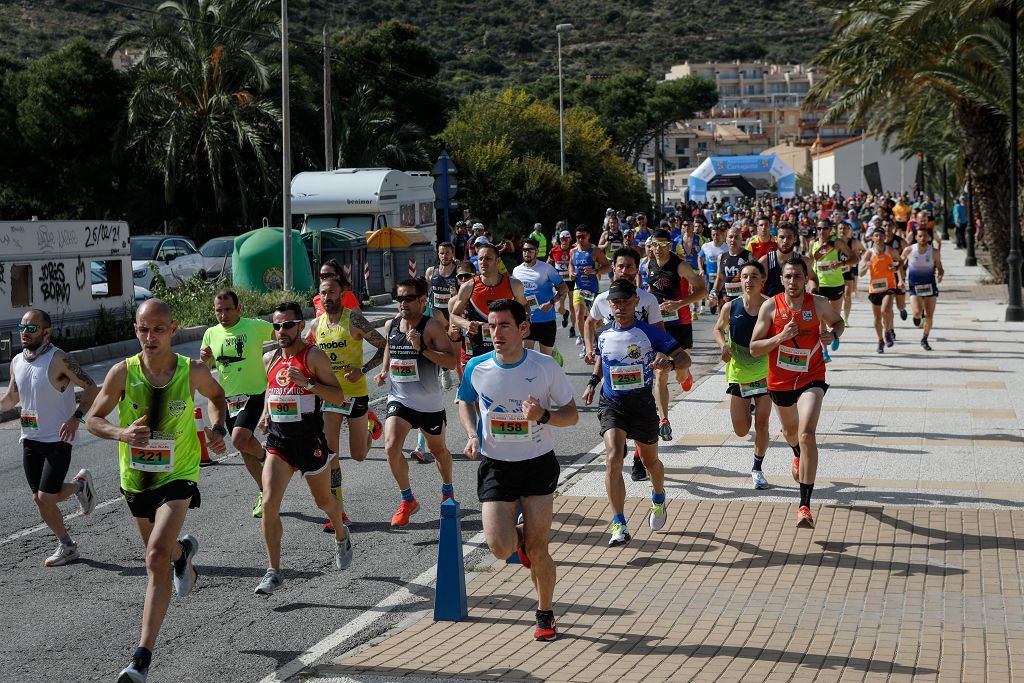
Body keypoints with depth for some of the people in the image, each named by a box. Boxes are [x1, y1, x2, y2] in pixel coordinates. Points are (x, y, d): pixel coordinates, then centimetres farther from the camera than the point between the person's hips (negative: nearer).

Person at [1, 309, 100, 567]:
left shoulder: (59, 359, -14)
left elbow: (91, 388, -13)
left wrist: (76, 417, -26)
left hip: (57, 439, -6)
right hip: (30, 439, 6)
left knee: (45, 498, -11)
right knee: (40, 499, 7)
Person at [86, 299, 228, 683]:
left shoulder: (193, 372, -11)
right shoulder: (123, 373, -13)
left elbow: (216, 396, 12)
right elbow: (93, 419, -5)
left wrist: (219, 428, -8)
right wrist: (122, 433, -26)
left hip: (178, 475, -3)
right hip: (135, 476, 3)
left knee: (157, 555, -21)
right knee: (158, 552, 23)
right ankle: (183, 552, 64)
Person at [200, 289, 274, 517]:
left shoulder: (255, 326, -10)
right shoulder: (211, 334, 4)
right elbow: (204, 369, 12)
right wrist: (204, 359, -9)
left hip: (253, 394, -5)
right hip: (228, 398, 5)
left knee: (239, 440, -23)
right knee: (245, 451, 11)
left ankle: (265, 457, 9)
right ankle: (265, 492, 26)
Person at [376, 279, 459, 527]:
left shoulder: (432, 327, -14)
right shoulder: (390, 326, 2)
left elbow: (451, 361, -22)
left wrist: (421, 348, -31)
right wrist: (384, 372, 8)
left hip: (429, 403, -3)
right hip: (399, 399, 3)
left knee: (437, 449, 17)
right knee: (391, 447, -18)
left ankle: (448, 491, 46)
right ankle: (407, 500, 0)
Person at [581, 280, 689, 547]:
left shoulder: (649, 333, -8)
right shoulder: (604, 336, 4)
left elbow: (685, 358, -8)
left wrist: (669, 363, -29)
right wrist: (593, 382, 14)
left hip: (642, 402, -1)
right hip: (611, 403, 1)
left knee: (650, 461, 16)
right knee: (613, 458, -20)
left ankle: (658, 499, 52)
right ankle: (619, 525, -20)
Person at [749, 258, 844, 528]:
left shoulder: (819, 304, -8)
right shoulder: (770, 306, -10)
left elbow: (838, 321, 15)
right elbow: (754, 348, -10)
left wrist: (832, 334, -8)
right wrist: (781, 336, -25)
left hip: (811, 378, -2)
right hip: (780, 381, 2)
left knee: (807, 434, -22)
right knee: (790, 431, 26)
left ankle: (805, 505, -23)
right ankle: (798, 456, 67)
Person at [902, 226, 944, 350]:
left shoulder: (934, 252, -4)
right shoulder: (909, 250, -5)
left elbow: (940, 269, 3)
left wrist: (940, 275, -19)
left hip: (930, 286, 1)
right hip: (915, 286, -1)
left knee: (929, 316, 3)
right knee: (917, 313, -21)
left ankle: (924, 340, 24)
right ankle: (918, 318, 17)